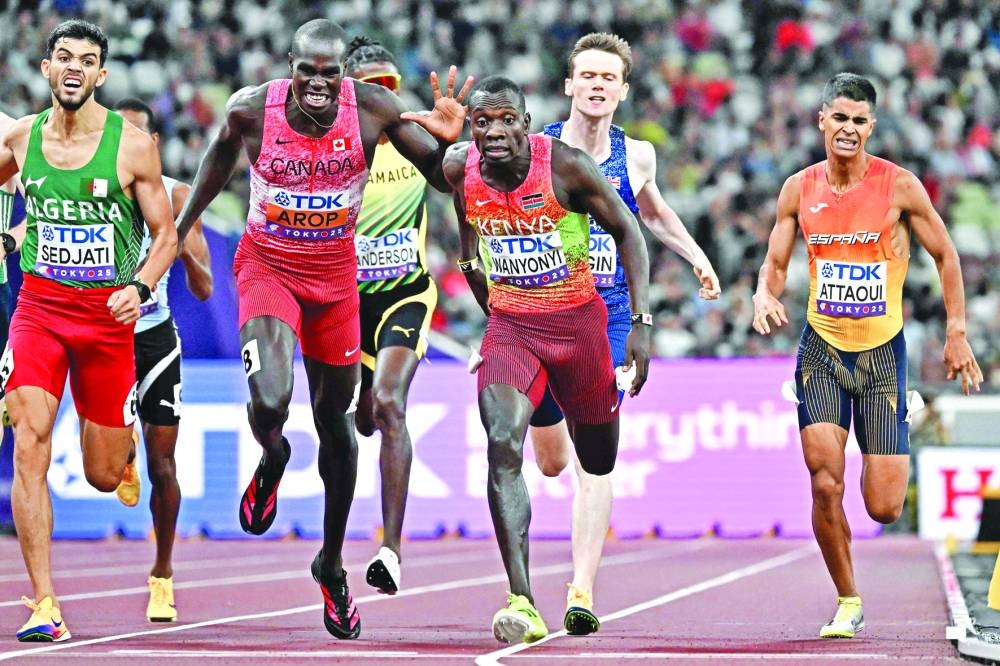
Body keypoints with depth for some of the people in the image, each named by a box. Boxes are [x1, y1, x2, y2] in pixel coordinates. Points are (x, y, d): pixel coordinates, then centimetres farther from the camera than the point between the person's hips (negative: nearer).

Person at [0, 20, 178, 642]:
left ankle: (125, 441, 46)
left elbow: (166, 235, -1)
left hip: (108, 314, -1)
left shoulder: (132, 144, -6)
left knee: (103, 475, 6)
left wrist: (138, 287, -16)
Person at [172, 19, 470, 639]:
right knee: (270, 402, -26)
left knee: (335, 420, 14)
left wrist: (448, 141, -34)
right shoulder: (252, 109, -17)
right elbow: (221, 155, 7)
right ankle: (272, 461, 15)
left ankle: (332, 564, 33)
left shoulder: (375, 108, -17)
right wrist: (181, 227, 15)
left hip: (335, 273, 2)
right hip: (266, 267, -2)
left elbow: (442, 179, -11)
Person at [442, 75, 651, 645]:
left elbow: (628, 233, -8)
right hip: (510, 325, 1)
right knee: (503, 446, -22)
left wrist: (642, 324, -14)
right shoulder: (460, 168, -8)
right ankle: (522, 603, -28)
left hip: (578, 320, -1)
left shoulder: (567, 166, -18)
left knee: (600, 463, 14)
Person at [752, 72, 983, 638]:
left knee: (884, 508, -4)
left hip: (883, 352, -2)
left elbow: (945, 256, 3)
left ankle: (897, 454, 35)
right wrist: (764, 295, -14)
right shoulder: (800, 189, 1)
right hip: (821, 350, 2)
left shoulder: (899, 186, -7)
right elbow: (776, 264, 9)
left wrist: (958, 333, -1)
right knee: (825, 483, -15)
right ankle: (848, 603, 4)